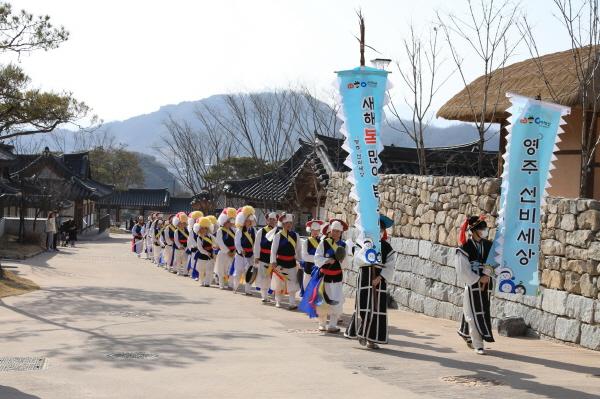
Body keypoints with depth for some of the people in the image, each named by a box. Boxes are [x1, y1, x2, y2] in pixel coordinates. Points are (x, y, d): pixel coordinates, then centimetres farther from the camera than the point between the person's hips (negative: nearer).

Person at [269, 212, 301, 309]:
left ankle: (292, 303, -1)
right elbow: (273, 249, -9)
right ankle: (278, 301, 22)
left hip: (291, 263, 2)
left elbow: (298, 250, 10)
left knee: (292, 283, -2)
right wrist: (273, 262, -16)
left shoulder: (295, 235, 4)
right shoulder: (278, 235, -7)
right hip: (280, 262, -2)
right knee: (279, 283, 9)